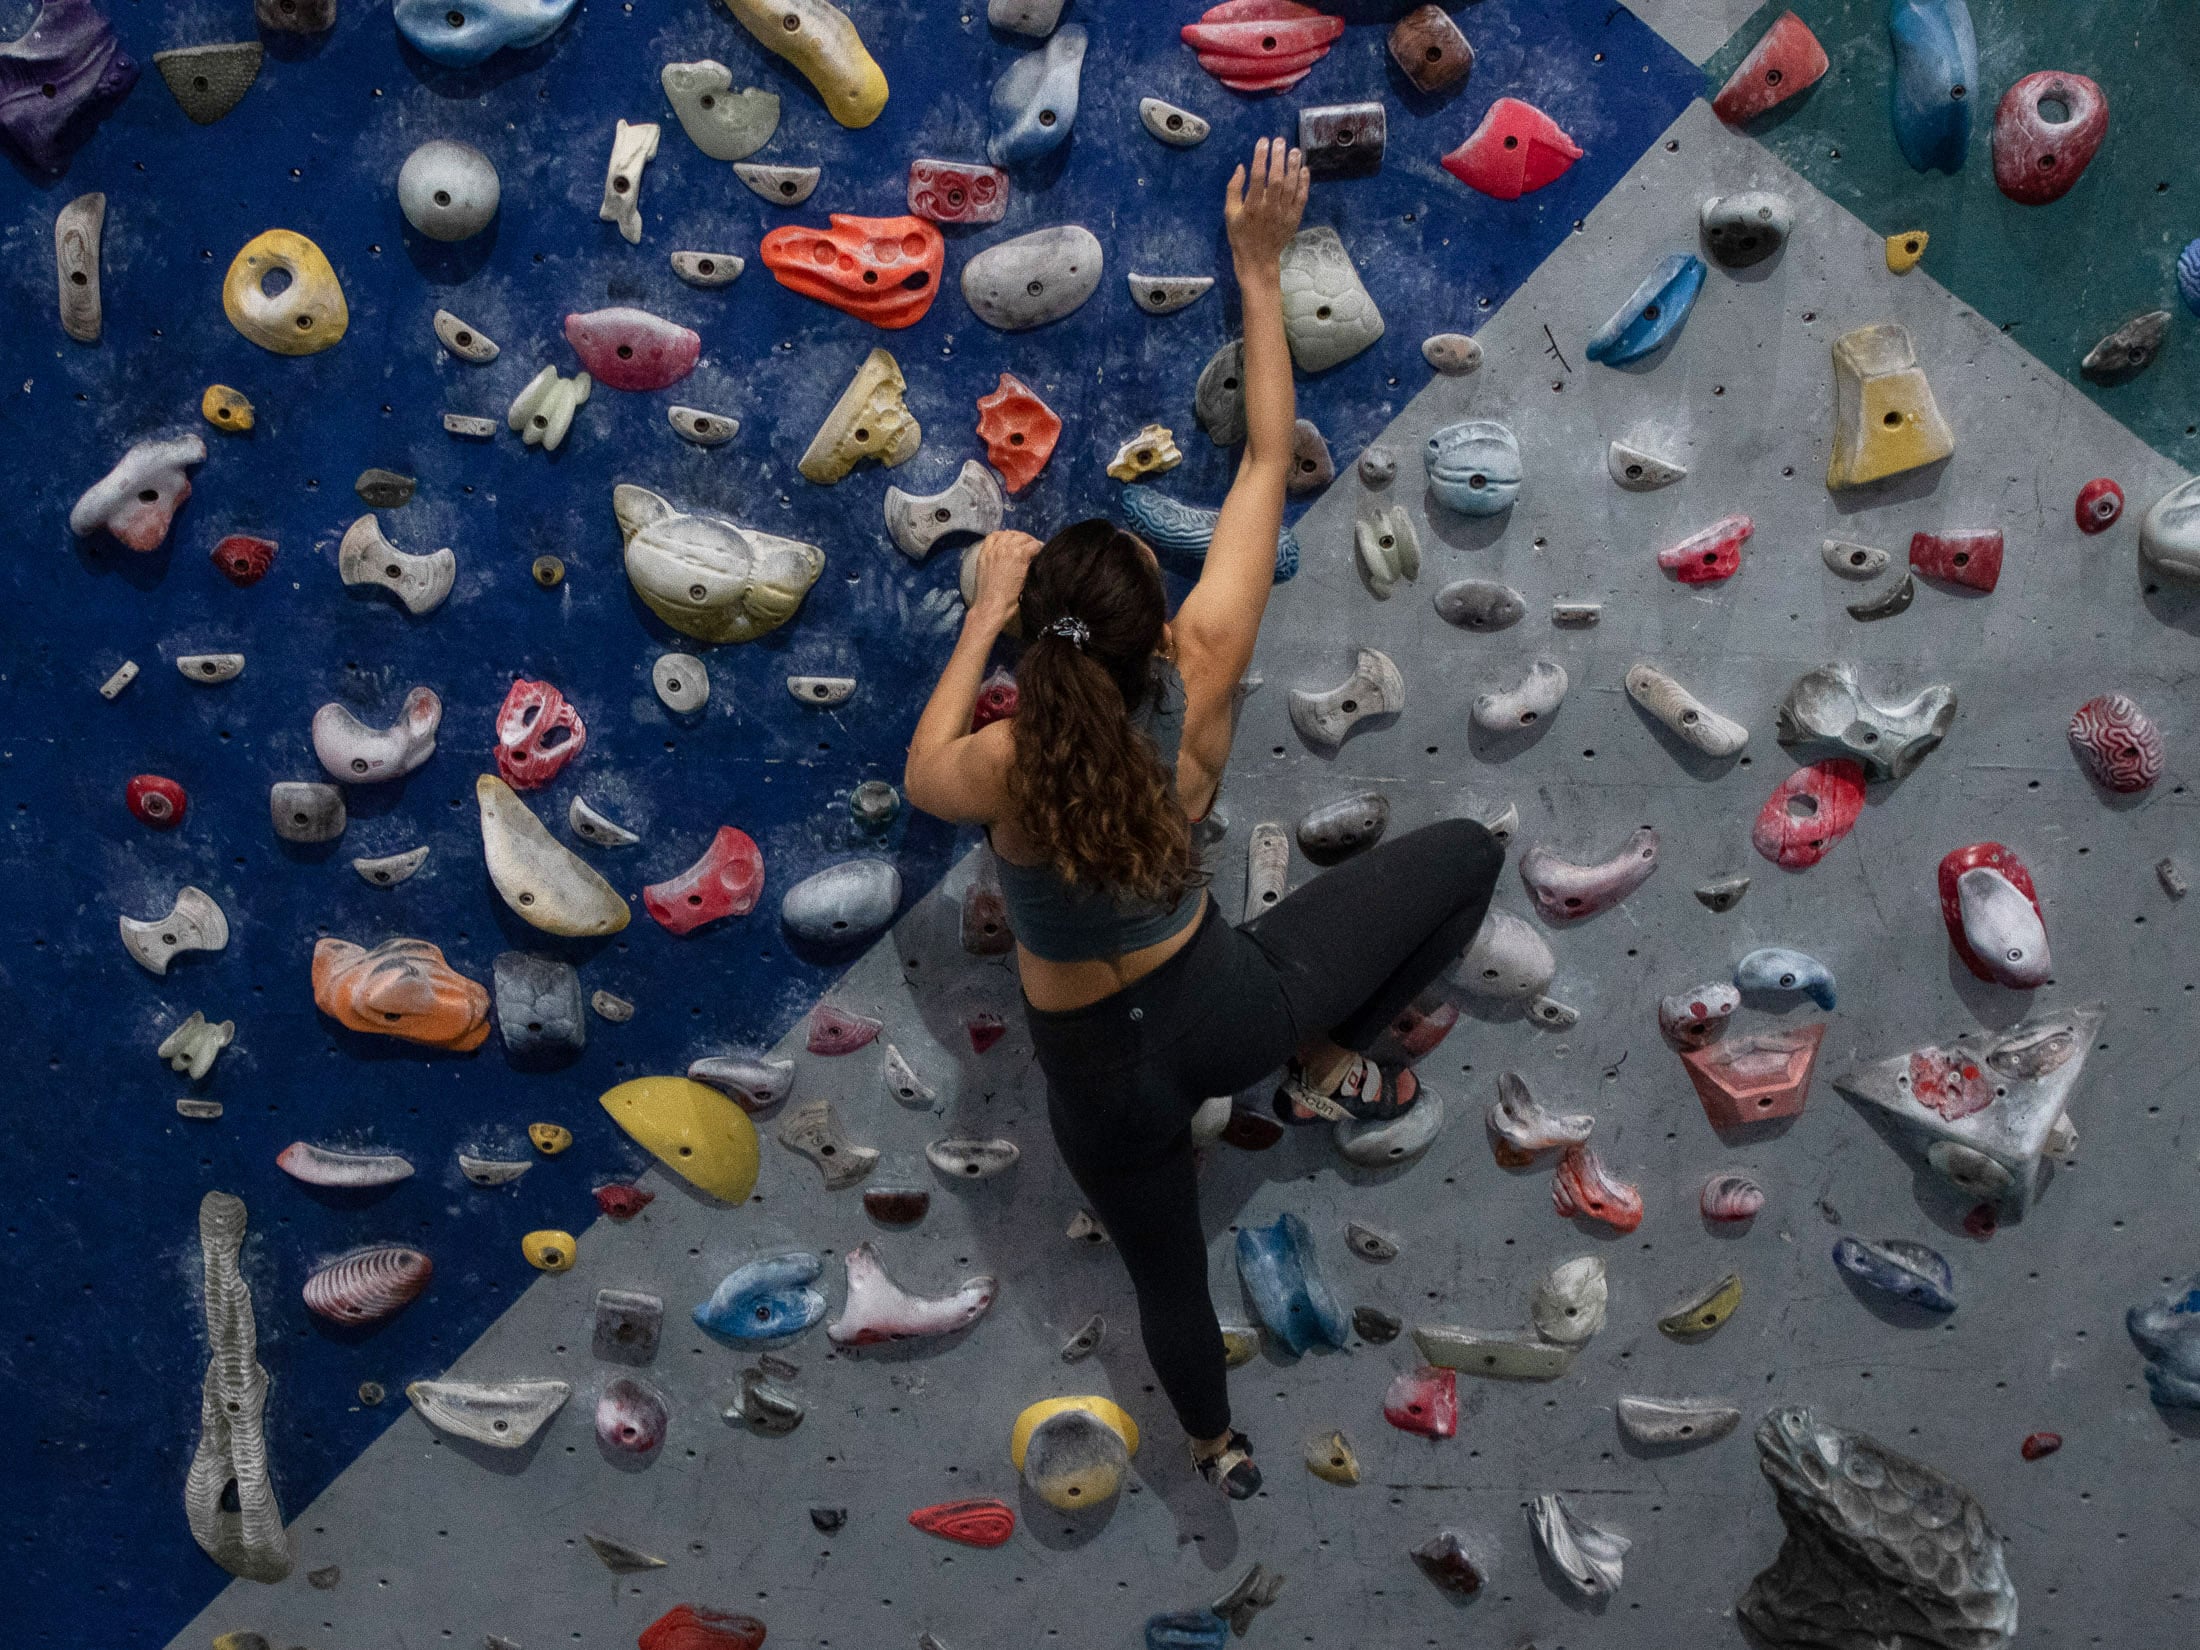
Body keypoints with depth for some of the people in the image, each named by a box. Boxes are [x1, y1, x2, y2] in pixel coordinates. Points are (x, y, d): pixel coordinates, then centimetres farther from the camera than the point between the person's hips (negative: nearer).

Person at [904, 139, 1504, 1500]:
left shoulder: (1002, 771, -28)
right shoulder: (1202, 679, -27)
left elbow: (923, 773, 0)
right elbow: (1269, 456, -17)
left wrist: (984, 614, -5)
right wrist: (1261, 274, -9)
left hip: (1100, 1073, 1)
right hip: (1224, 1007, -1)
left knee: (1167, 1269, 31)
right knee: (1468, 853, 11)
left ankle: (1219, 1443, 58)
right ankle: (1328, 1066, 17)